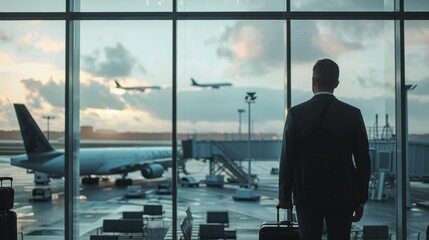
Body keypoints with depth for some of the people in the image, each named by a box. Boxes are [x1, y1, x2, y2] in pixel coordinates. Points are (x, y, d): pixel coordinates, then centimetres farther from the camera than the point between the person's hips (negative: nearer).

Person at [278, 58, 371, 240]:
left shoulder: (296, 114, -5)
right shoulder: (353, 115, -2)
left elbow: (287, 158, -5)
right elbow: (363, 161, 0)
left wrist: (284, 196, 4)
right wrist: (361, 200, 8)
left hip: (307, 195, -1)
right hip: (342, 197, 1)